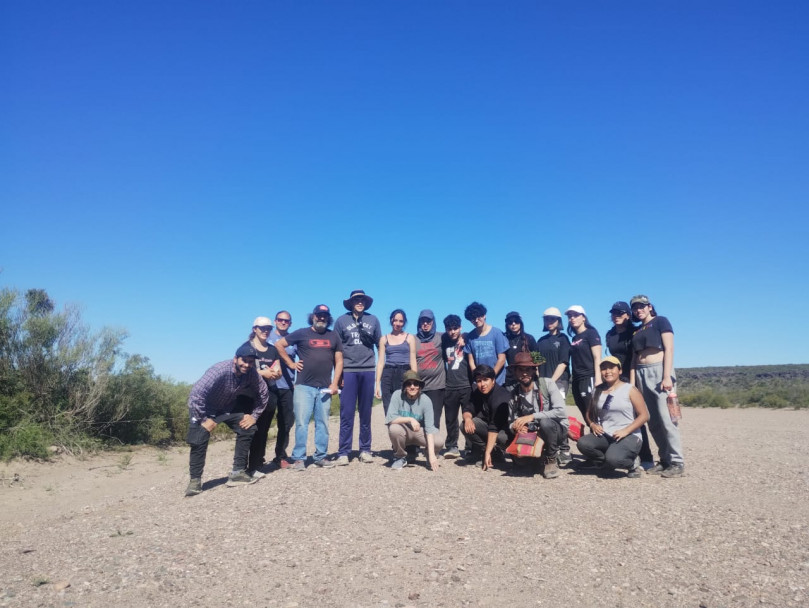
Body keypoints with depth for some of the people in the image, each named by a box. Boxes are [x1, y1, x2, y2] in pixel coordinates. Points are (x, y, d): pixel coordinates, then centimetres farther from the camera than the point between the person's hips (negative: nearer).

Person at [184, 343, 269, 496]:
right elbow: (195, 395, -38)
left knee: (248, 428, -8)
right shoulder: (219, 371, -37)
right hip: (204, 407, -5)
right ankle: (195, 480, 0)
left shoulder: (252, 373, -20)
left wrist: (254, 415, -8)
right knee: (199, 440, -18)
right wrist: (204, 420, -31)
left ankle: (238, 472, 0)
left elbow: (263, 393, -3)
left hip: (229, 406, 5)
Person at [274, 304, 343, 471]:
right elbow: (279, 345, 6)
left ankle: (321, 457, 15)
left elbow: (339, 361, 10)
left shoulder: (333, 337, 12)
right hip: (304, 386, -2)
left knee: (323, 424, 7)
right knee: (301, 423, -3)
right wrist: (291, 363, 1)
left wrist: (334, 383, 0)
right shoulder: (302, 333, 4)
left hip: (324, 388, 3)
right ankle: (299, 459, 3)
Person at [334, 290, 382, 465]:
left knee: (366, 413, 8)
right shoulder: (341, 320, 4)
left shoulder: (373, 320, 8)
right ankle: (343, 452, 4)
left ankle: (365, 450, 15)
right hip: (348, 371, -2)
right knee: (346, 413, -2)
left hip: (368, 371, 2)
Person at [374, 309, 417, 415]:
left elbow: (413, 361, 5)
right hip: (388, 374, 2)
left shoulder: (410, 338, 9)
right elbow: (381, 361, 10)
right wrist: (377, 383, 2)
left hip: (404, 374, -1)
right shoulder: (384, 339, 13)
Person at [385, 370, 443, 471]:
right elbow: (390, 418, -24)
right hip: (403, 432, 0)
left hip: (419, 432, 0)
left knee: (439, 442, -28)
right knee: (394, 428, -34)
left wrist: (431, 454, -31)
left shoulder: (425, 400, -19)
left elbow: (429, 427, -23)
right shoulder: (397, 395, -18)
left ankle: (430, 458, 10)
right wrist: (410, 419, -32)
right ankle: (400, 457, -4)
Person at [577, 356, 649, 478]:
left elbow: (644, 415, -7)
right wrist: (593, 424, -2)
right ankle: (607, 463, 4)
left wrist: (626, 430, -17)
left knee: (613, 459, -34)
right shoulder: (598, 391, 11)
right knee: (583, 443, -26)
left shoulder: (630, 389, -2)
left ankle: (633, 463, 4)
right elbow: (589, 413, 21)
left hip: (629, 436, -4)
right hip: (604, 436, 5)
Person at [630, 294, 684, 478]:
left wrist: (667, 376, -16)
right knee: (653, 421, 5)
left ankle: (677, 462, -4)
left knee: (666, 418, -10)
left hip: (659, 371, -6)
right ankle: (665, 460, 12)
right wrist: (632, 383, 7)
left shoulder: (660, 321, 2)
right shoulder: (636, 331, 19)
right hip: (642, 374, 6)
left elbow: (669, 348, -6)